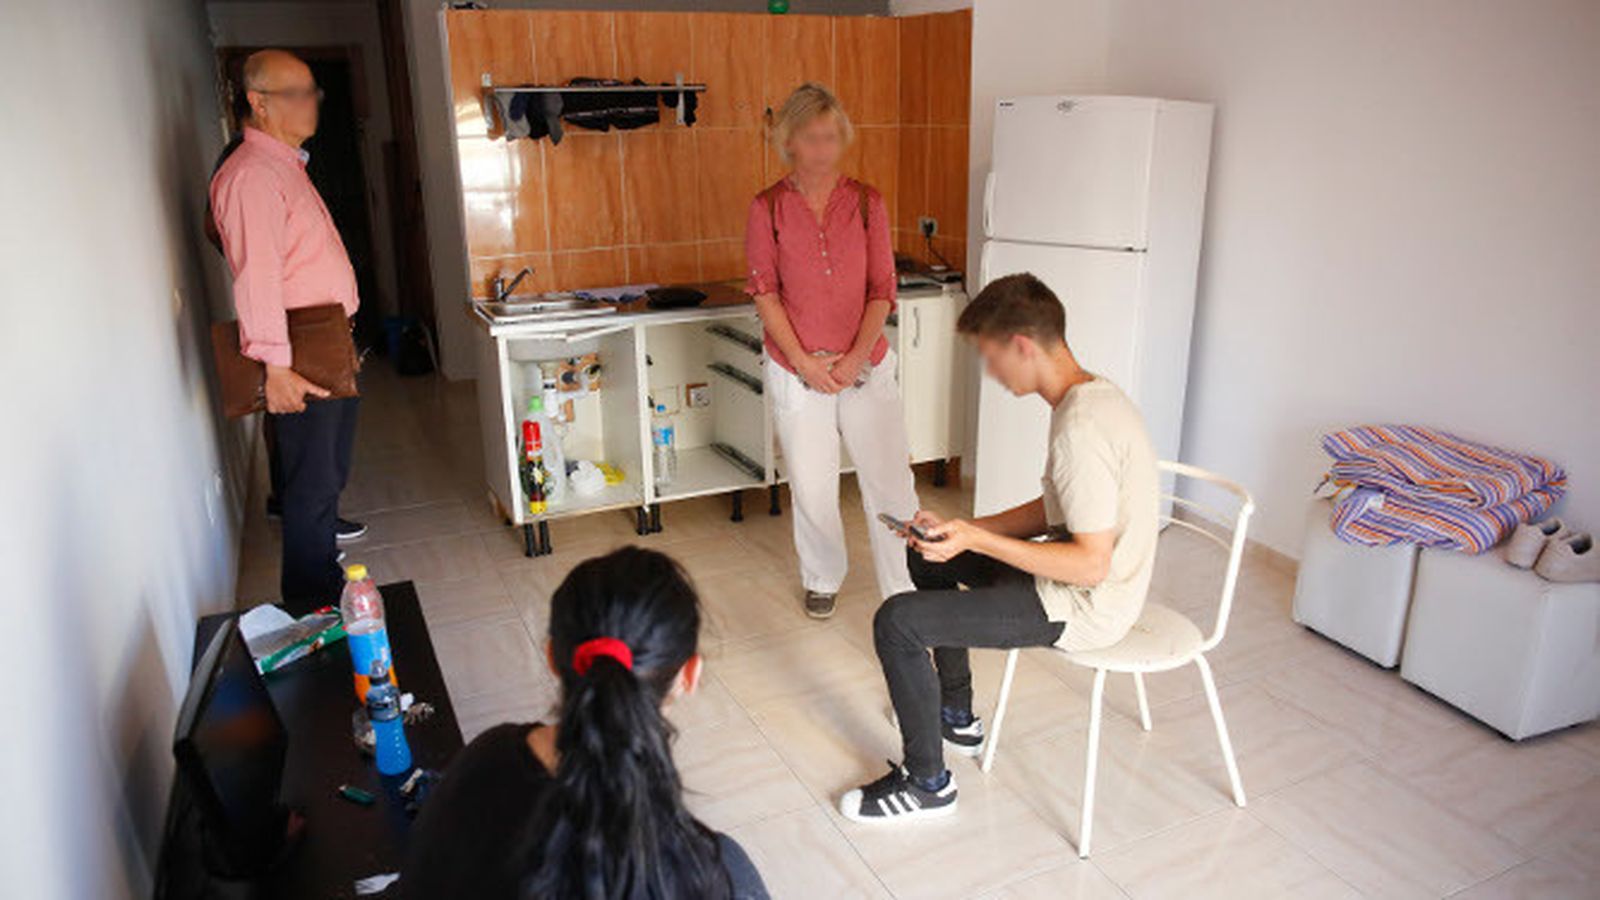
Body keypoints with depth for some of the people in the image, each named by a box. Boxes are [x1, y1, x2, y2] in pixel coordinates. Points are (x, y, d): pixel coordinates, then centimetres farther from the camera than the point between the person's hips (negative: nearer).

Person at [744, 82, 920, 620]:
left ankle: (906, 592, 16)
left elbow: (882, 290, 0)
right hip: (796, 371, 0)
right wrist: (805, 361, -11)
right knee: (811, 488, 10)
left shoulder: (867, 203, 1)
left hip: (866, 367, 1)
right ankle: (823, 580, 34)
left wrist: (855, 358, -11)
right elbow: (765, 293, -3)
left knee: (891, 483, 0)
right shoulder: (768, 209, -2)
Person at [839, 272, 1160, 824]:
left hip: (1084, 610, -11)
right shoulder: (1091, 396, 4)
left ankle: (926, 784, 6)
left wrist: (978, 540, -25)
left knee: (896, 622, -13)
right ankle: (956, 717, 35)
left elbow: (1091, 565, -29)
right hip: (1086, 584, 11)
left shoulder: (1080, 427, -28)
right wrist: (961, 529, 4)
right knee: (927, 557, 23)